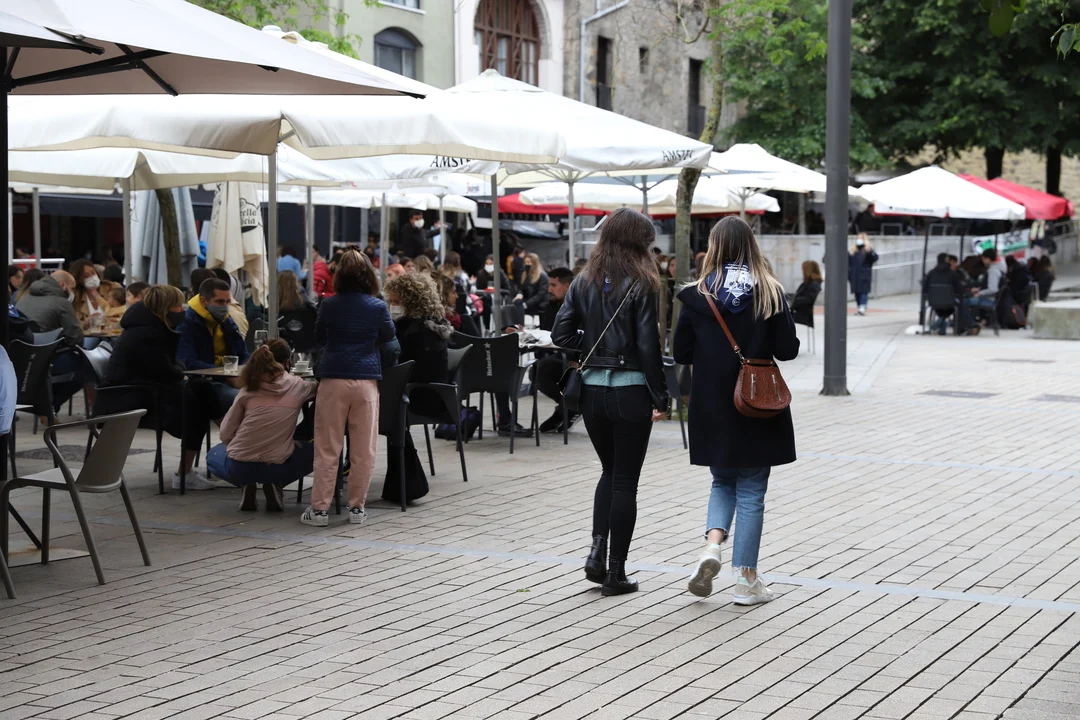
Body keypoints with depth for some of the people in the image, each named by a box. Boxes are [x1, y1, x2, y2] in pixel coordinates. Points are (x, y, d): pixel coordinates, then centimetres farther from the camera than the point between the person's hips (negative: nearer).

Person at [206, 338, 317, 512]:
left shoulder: (249, 390, 0)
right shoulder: (297, 386, 0)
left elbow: (225, 433, 3)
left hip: (239, 469, 1)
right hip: (276, 468, -1)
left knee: (213, 455, 35)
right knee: (314, 451, 27)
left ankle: (247, 486, 8)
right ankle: (275, 484, 7)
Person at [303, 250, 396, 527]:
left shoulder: (329, 305, -1)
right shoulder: (378, 307, -2)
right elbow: (388, 336, 16)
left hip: (333, 380, 0)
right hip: (366, 380, 0)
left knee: (327, 449, 4)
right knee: (363, 450, 6)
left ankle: (319, 508, 4)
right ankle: (357, 507, 10)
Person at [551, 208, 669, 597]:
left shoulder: (584, 282, 5)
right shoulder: (639, 285, -10)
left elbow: (561, 334, 1)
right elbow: (648, 346, -14)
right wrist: (661, 398, -8)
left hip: (592, 389, 5)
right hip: (630, 391, -4)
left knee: (609, 472, 21)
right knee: (625, 480, 4)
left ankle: (597, 551, 4)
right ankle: (616, 572, 7)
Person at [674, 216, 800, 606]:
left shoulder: (696, 295, -6)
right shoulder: (770, 293, -7)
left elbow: (681, 353, -3)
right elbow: (788, 349, -7)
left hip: (712, 409, 1)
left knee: (723, 482, 20)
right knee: (751, 493, 8)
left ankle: (712, 545, -5)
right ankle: (746, 580, 11)